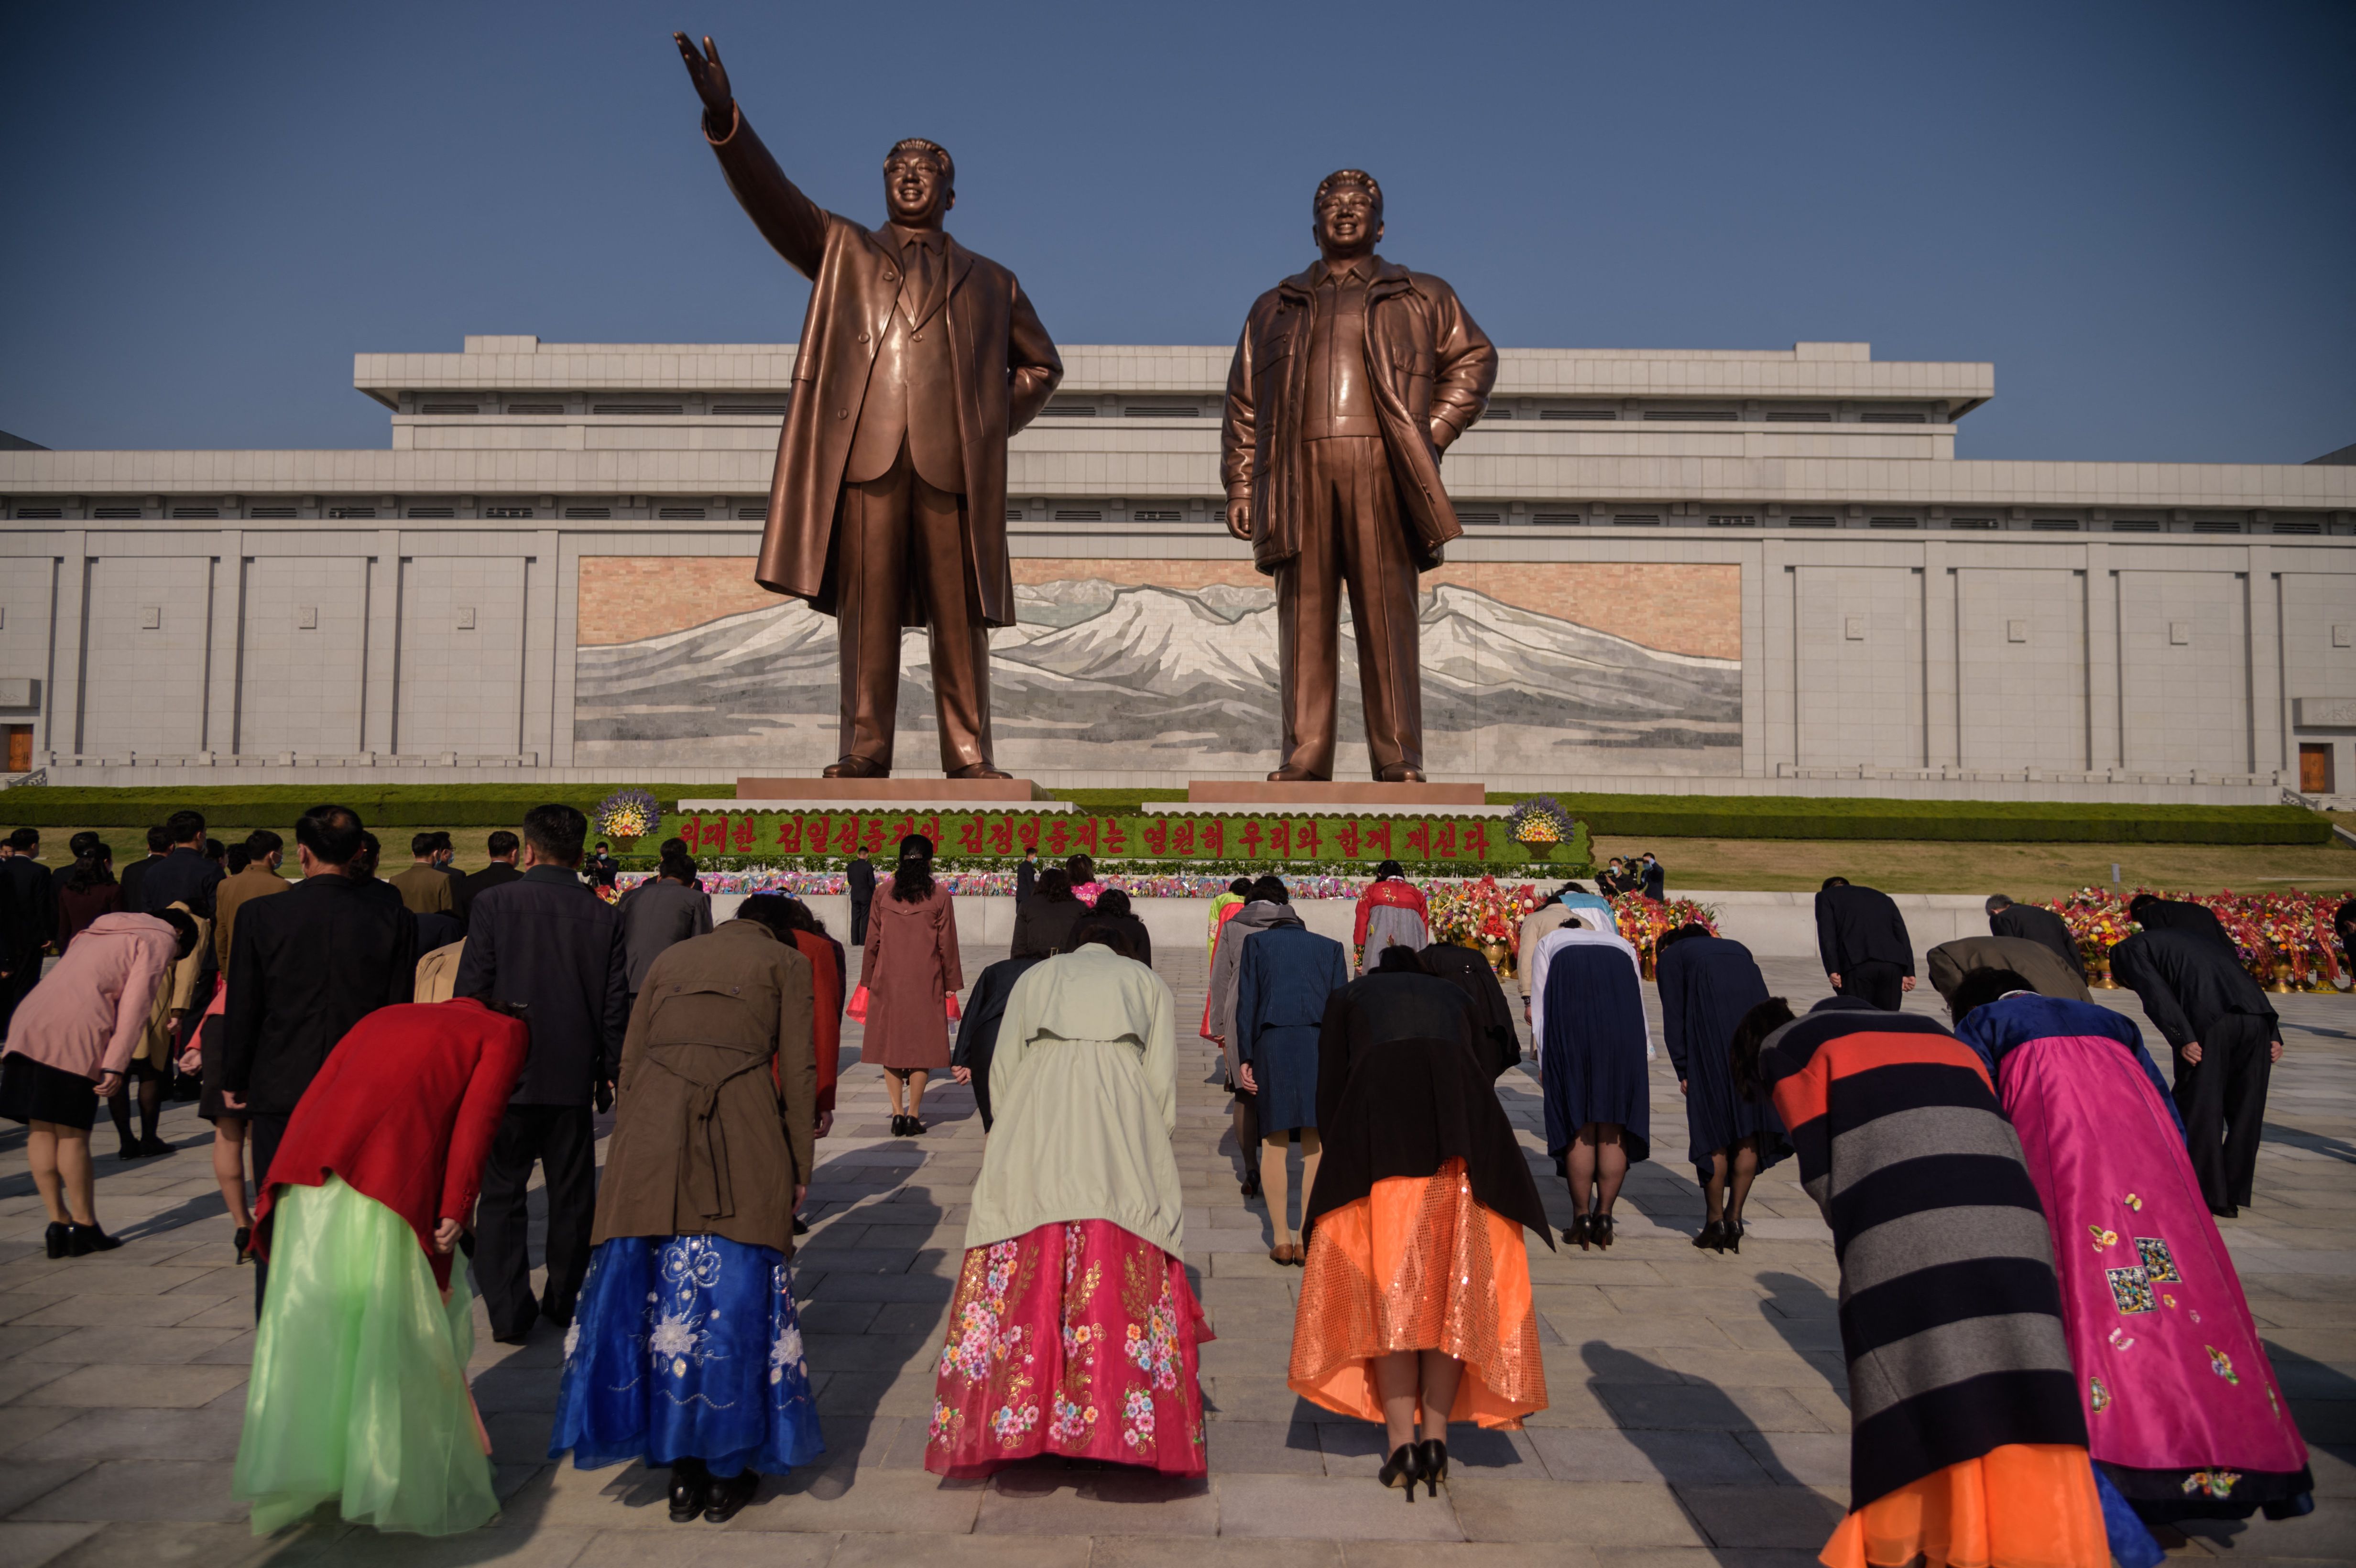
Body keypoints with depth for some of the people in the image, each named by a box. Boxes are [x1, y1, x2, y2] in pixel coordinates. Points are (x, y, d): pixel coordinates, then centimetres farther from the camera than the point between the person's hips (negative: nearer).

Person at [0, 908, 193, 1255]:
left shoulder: (103, 931, 31)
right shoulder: (160, 940, 7)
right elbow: (136, 1003, -4)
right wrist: (115, 1065, -9)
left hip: (30, 1022, 7)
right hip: (76, 1034, -7)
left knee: (41, 1129, 8)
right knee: (72, 1132, 0)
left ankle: (58, 1221, 12)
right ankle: (84, 1226, 9)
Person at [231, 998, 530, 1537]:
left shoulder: (386, 1016, 31)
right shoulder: (504, 1032, 15)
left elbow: (312, 1096, 21)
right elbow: (475, 1117, -2)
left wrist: (275, 1190, 17)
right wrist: (455, 1209, -8)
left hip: (308, 1181, 5)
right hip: (389, 1189, -5)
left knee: (309, 1328, 16)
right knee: (397, 1331, 6)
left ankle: (286, 1484, 28)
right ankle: (412, 1486, 14)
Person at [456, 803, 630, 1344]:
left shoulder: (494, 903, -7)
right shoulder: (603, 916, -1)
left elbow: (471, 990, -5)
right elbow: (616, 1005, 2)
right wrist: (610, 1070, 14)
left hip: (506, 1074, -1)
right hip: (573, 1076, 2)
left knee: (502, 1194, 9)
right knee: (572, 1196, 13)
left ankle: (509, 1311, 8)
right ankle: (566, 1303, 22)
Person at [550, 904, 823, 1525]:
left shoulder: (670, 959, 25)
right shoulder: (786, 962, 16)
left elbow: (630, 1063, 19)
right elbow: (797, 1073, 7)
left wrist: (625, 1159, 20)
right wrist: (799, 1167, 9)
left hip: (652, 1125, 3)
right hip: (740, 1127, -3)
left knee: (661, 1294, 9)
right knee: (735, 1296, 5)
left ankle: (683, 1473, 15)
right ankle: (727, 1476, 13)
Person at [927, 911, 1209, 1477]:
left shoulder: (1035, 977, 24)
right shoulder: (1146, 981, 21)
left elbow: (1002, 1071, 16)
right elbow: (1162, 1079, 11)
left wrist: (1011, 1146, 23)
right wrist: (1153, 1152, 19)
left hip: (1033, 1145, 1)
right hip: (1122, 1139, -1)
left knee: (1024, 1277, 4)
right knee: (1125, 1271, 1)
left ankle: (1009, 1418, 9)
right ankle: (1123, 1419, 1)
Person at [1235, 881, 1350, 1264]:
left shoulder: (1257, 942, 16)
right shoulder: (1331, 947, 20)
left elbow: (1246, 1002, 6)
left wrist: (1244, 1059, 3)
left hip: (1272, 1043, 0)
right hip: (1320, 1044, 1)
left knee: (1274, 1142, 6)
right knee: (1316, 1144, 4)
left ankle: (1281, 1239, 7)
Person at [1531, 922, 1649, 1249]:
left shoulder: (1550, 944, 24)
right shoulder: (1622, 944, 29)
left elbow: (1540, 1010, 14)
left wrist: (1543, 1064, 13)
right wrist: (1640, 1064, 25)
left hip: (1570, 1027, -1)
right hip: (1622, 1027, 1)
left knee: (1578, 1127, 6)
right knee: (1614, 1128, 8)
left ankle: (1582, 1217, 8)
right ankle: (1604, 1215, 8)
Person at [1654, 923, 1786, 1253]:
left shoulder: (1670, 957, 21)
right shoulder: (1737, 948, 33)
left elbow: (1674, 1019, 9)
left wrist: (1684, 1072, 7)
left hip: (1712, 1030, -4)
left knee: (1712, 1129, 7)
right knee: (1749, 1129, 14)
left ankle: (1715, 1222, 16)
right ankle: (1734, 1218, 16)